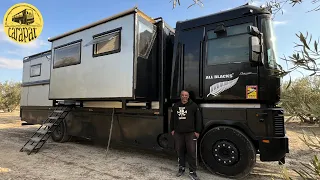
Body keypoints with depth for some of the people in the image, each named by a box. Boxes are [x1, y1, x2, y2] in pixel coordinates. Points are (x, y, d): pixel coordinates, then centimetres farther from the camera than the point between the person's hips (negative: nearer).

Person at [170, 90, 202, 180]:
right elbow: (172, 118, 16)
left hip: (190, 133, -3)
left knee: (192, 152, -1)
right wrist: (172, 129, 13)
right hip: (178, 133, 3)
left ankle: (192, 171, 13)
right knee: (180, 151, 11)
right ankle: (181, 168, 29)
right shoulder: (175, 106, 9)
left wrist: (197, 131, -3)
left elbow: (198, 119, 0)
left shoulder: (193, 105, -1)